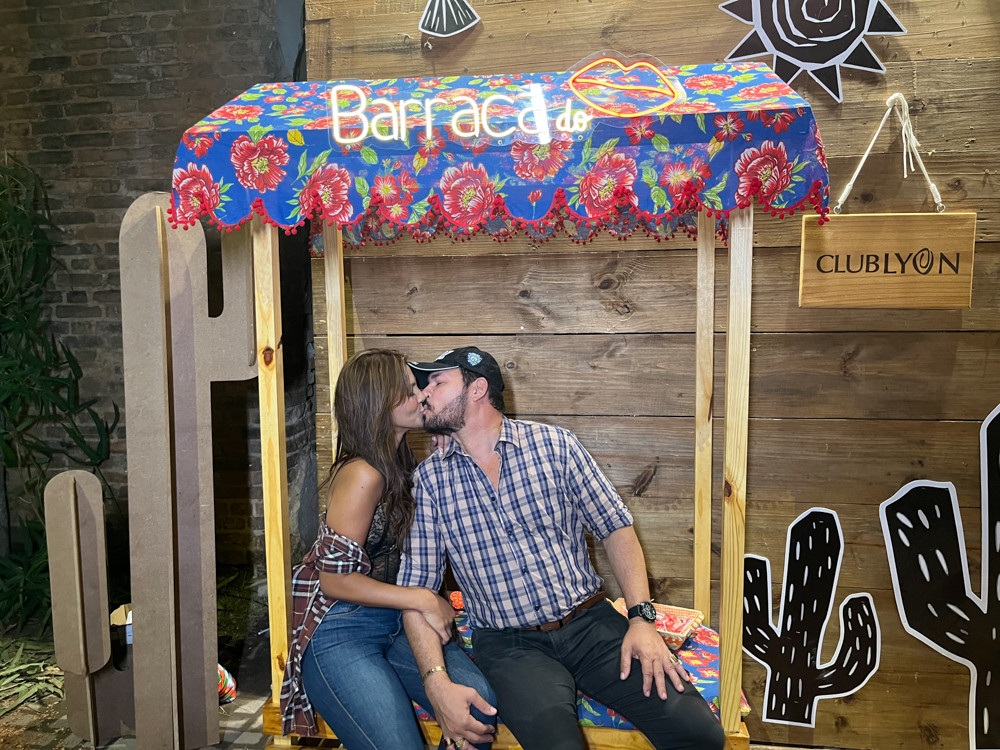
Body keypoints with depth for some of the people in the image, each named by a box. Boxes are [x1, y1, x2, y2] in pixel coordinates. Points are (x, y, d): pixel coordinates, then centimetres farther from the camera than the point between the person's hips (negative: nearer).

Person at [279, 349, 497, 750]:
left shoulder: (400, 466, 11)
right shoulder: (362, 474, -16)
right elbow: (334, 578, -16)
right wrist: (423, 600, -15)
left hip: (397, 626, 7)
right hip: (341, 636, -7)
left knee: (482, 702, -18)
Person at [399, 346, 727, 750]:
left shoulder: (554, 444, 1)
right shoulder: (429, 479, 0)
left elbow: (615, 528, 4)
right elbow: (416, 587, -2)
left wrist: (642, 617, -9)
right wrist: (438, 683, -16)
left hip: (591, 624, 1)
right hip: (510, 643, -1)